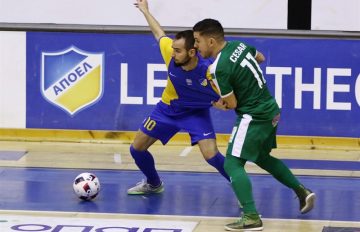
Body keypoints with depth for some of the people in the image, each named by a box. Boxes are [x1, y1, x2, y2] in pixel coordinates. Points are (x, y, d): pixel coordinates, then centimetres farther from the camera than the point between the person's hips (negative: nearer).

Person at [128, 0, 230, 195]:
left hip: (196, 113, -4)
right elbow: (159, 33, -3)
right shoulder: (171, 53, -25)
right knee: (136, 148, 8)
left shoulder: (209, 72, -35)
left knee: (211, 155, -23)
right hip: (168, 109, 4)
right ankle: (153, 184, 36)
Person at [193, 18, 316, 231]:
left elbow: (232, 104, -13)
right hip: (270, 110, 9)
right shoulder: (239, 45, 3)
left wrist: (219, 103, 7)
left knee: (232, 164, -9)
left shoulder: (220, 68, -21)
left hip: (254, 117, -9)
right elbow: (261, 58, 24)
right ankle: (302, 191, 32)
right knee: (262, 157, 29)